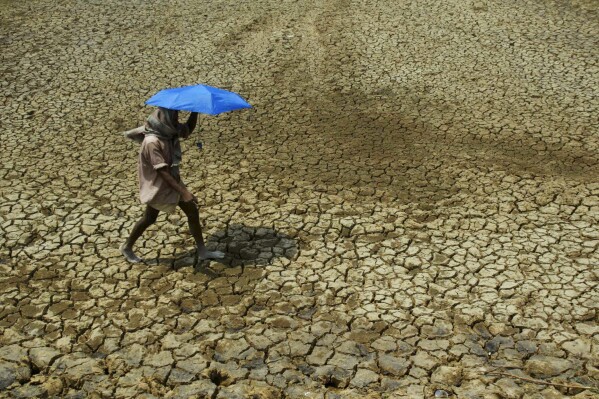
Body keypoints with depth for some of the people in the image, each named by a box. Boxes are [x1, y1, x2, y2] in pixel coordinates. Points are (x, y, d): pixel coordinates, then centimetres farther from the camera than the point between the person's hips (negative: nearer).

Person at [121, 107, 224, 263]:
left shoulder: (169, 131, -7)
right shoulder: (152, 142, -31)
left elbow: (188, 129, 11)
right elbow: (162, 171, -32)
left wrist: (195, 110, -6)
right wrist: (183, 191, -34)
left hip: (173, 180, 8)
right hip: (158, 185, -8)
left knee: (193, 211, 9)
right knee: (149, 218, 10)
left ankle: (202, 250, 21)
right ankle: (127, 247, 34)